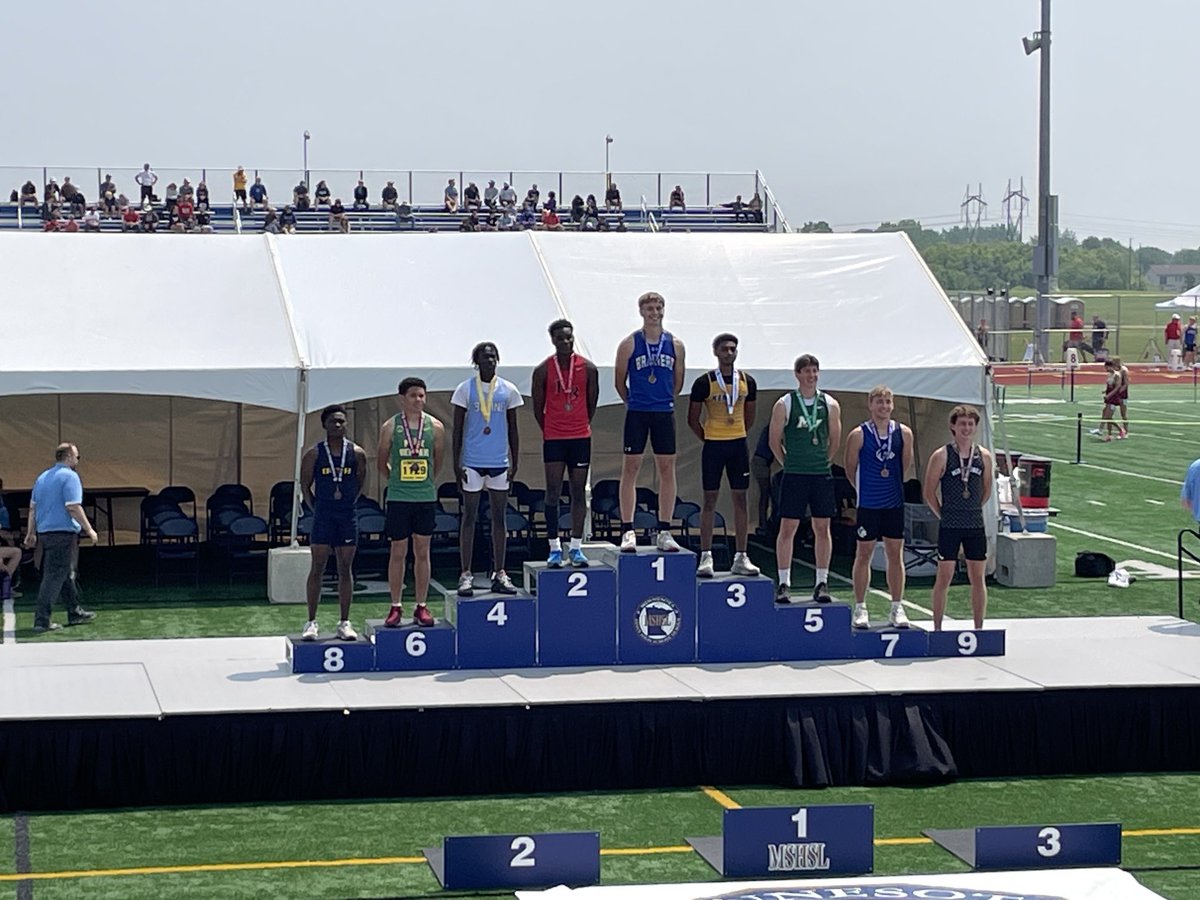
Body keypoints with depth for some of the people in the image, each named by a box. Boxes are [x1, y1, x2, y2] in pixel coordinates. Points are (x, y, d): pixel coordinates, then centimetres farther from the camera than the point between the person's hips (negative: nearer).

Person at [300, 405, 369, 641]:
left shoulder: (357, 453, 2)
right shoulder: (314, 454, -2)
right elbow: (305, 484, 6)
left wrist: (348, 503, 10)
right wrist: (316, 508, 4)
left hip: (347, 515, 2)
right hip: (323, 515, -2)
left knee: (345, 569, 5)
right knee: (317, 568, -1)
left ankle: (344, 623, 10)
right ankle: (311, 622, 3)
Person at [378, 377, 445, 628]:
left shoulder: (435, 427, 2)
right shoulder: (391, 427, -2)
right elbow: (382, 462, 8)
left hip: (426, 497, 1)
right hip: (398, 498, -1)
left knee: (422, 552, 6)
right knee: (397, 552, 3)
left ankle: (421, 607, 11)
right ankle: (396, 607, 9)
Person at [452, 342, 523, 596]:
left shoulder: (508, 390, 6)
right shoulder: (465, 390, 0)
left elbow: (513, 430, 11)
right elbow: (458, 429, 1)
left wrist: (515, 462, 6)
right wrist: (456, 463, -5)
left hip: (499, 462, 3)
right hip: (473, 462, -2)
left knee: (499, 518, 6)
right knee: (469, 517, 1)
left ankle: (499, 573, 11)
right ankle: (466, 574, 3)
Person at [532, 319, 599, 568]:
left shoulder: (588, 369, 2)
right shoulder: (543, 371, -2)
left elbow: (592, 404, 10)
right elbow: (538, 408, 4)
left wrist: (581, 427, 11)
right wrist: (549, 431, 6)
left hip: (580, 437, 2)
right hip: (553, 438, -2)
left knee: (578, 492, 4)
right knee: (553, 493, -3)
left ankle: (576, 547, 9)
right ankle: (554, 548, 1)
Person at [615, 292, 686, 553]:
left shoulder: (675, 345, 5)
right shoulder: (629, 344, -2)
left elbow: (678, 382, 14)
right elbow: (620, 382, 5)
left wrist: (663, 401, 14)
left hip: (664, 414, 3)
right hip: (637, 414, -3)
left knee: (667, 470, 3)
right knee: (631, 468, -2)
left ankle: (664, 532, 9)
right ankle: (628, 531, 1)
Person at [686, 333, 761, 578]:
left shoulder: (747, 381, 4)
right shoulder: (704, 382, -6)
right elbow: (693, 418, 0)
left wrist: (737, 437, 11)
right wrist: (707, 439, 0)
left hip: (738, 444, 3)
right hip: (713, 445, -3)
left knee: (740, 498, 4)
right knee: (710, 499, -1)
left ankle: (741, 557, 9)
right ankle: (706, 557, 2)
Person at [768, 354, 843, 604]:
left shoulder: (830, 405, 5)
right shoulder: (784, 405, -2)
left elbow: (835, 441, 14)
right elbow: (774, 440, 4)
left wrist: (821, 462, 13)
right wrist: (789, 463, 7)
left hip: (822, 474, 2)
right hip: (793, 475, -2)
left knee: (822, 528, 4)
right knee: (787, 528, -2)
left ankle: (821, 583, 10)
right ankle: (784, 583, 3)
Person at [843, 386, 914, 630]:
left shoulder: (904, 433, 1)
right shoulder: (859, 435, -7)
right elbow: (850, 470, 1)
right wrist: (865, 490, 8)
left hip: (895, 502, 3)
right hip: (868, 504, -3)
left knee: (895, 554, 7)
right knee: (864, 553, 3)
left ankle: (897, 609, 13)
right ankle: (859, 609, 9)